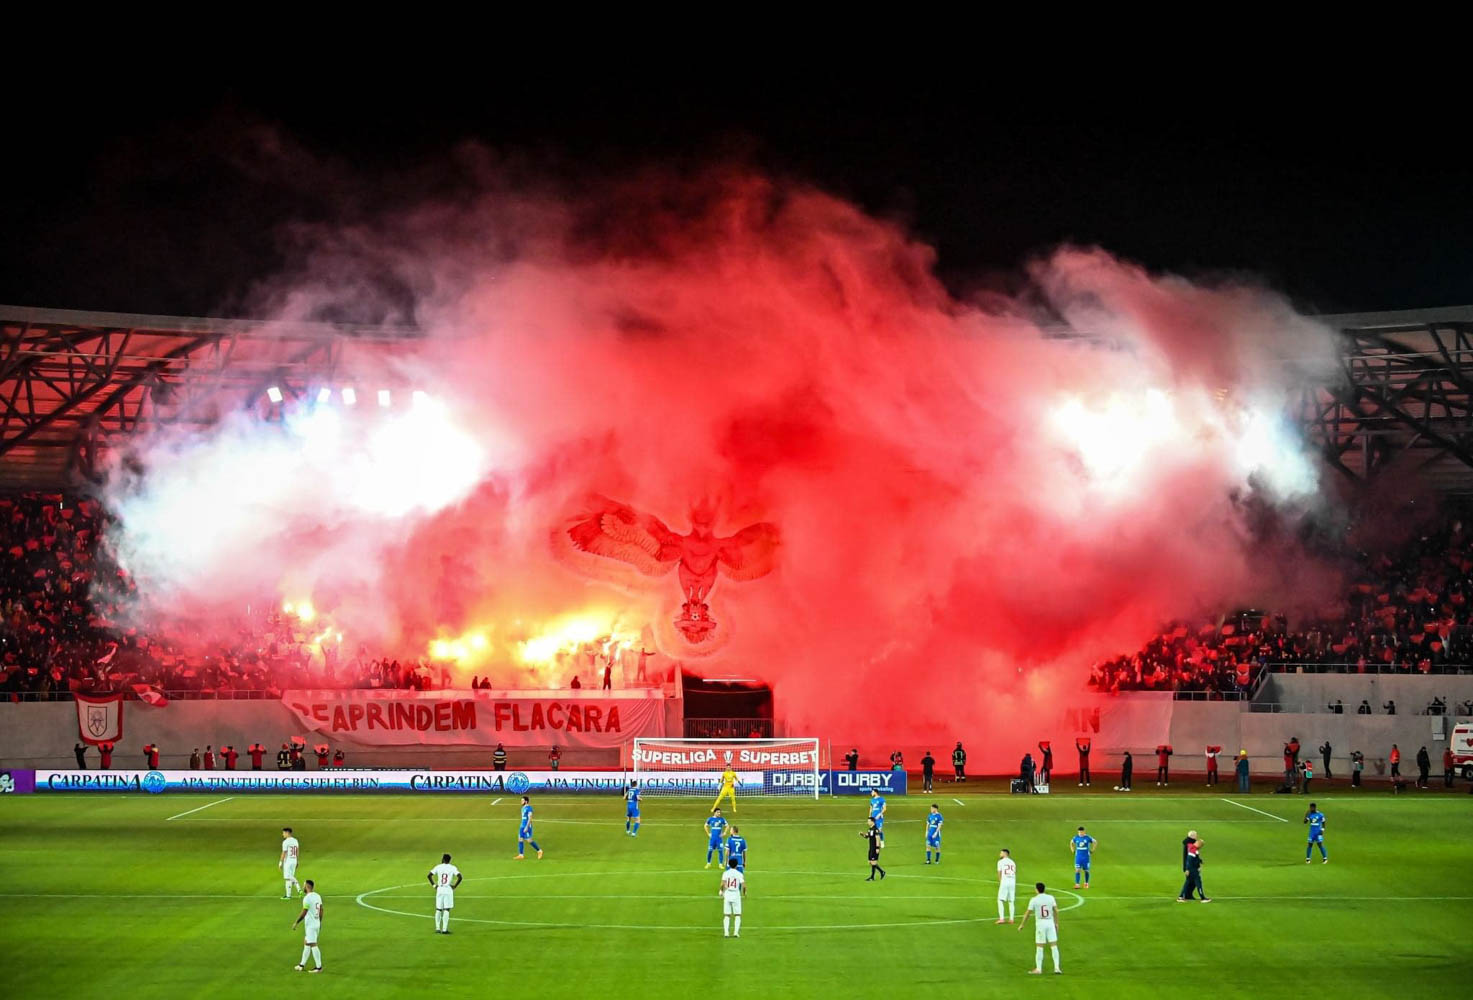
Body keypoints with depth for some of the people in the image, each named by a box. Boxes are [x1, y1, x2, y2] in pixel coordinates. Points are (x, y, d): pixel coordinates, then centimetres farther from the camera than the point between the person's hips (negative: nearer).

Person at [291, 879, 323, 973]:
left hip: (310, 925, -9)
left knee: (313, 945, -4)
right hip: (317, 923, 9)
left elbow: (303, 913, -19)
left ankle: (319, 967, -1)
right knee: (306, 943, 18)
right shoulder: (317, 896, 8)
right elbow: (321, 911, 14)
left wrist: (296, 922, -8)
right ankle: (302, 964, 25)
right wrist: (320, 923, 22)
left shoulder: (307, 898, -18)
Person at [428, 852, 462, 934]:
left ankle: (437, 928, 9)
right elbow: (459, 877, -13)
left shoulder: (438, 867, 3)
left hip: (439, 890, 2)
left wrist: (434, 885, 5)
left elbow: (429, 876, -1)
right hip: (448, 890, -2)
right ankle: (444, 929, -5)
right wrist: (454, 886, -4)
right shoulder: (453, 868, -2)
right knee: (446, 910, -2)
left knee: (438, 909, 10)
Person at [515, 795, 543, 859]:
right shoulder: (523, 808, 13)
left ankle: (539, 850, 11)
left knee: (529, 840, -5)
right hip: (522, 826, 9)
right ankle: (520, 855, 5)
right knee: (520, 839, 3)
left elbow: (530, 818, -20)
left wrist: (527, 827, -25)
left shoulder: (529, 808, -15)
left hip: (527, 827, -9)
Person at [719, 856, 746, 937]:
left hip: (727, 895, 1)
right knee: (737, 915, 8)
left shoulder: (725, 873, -1)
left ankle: (726, 932, -1)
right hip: (736, 895, -1)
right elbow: (743, 885, -10)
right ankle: (736, 932, -4)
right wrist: (744, 892, 10)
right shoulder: (739, 874, -3)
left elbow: (723, 884, -14)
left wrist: (721, 891, 4)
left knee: (726, 915, 9)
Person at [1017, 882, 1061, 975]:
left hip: (1040, 924, -3)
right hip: (1050, 923, 3)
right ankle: (1056, 968, 2)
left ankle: (1038, 969, 9)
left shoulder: (1034, 900, -7)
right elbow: (1056, 911, 5)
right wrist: (1056, 923, 16)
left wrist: (1022, 925, 8)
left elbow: (1027, 913, -3)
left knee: (1039, 947, 5)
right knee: (1054, 946, 5)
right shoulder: (1050, 898, 2)